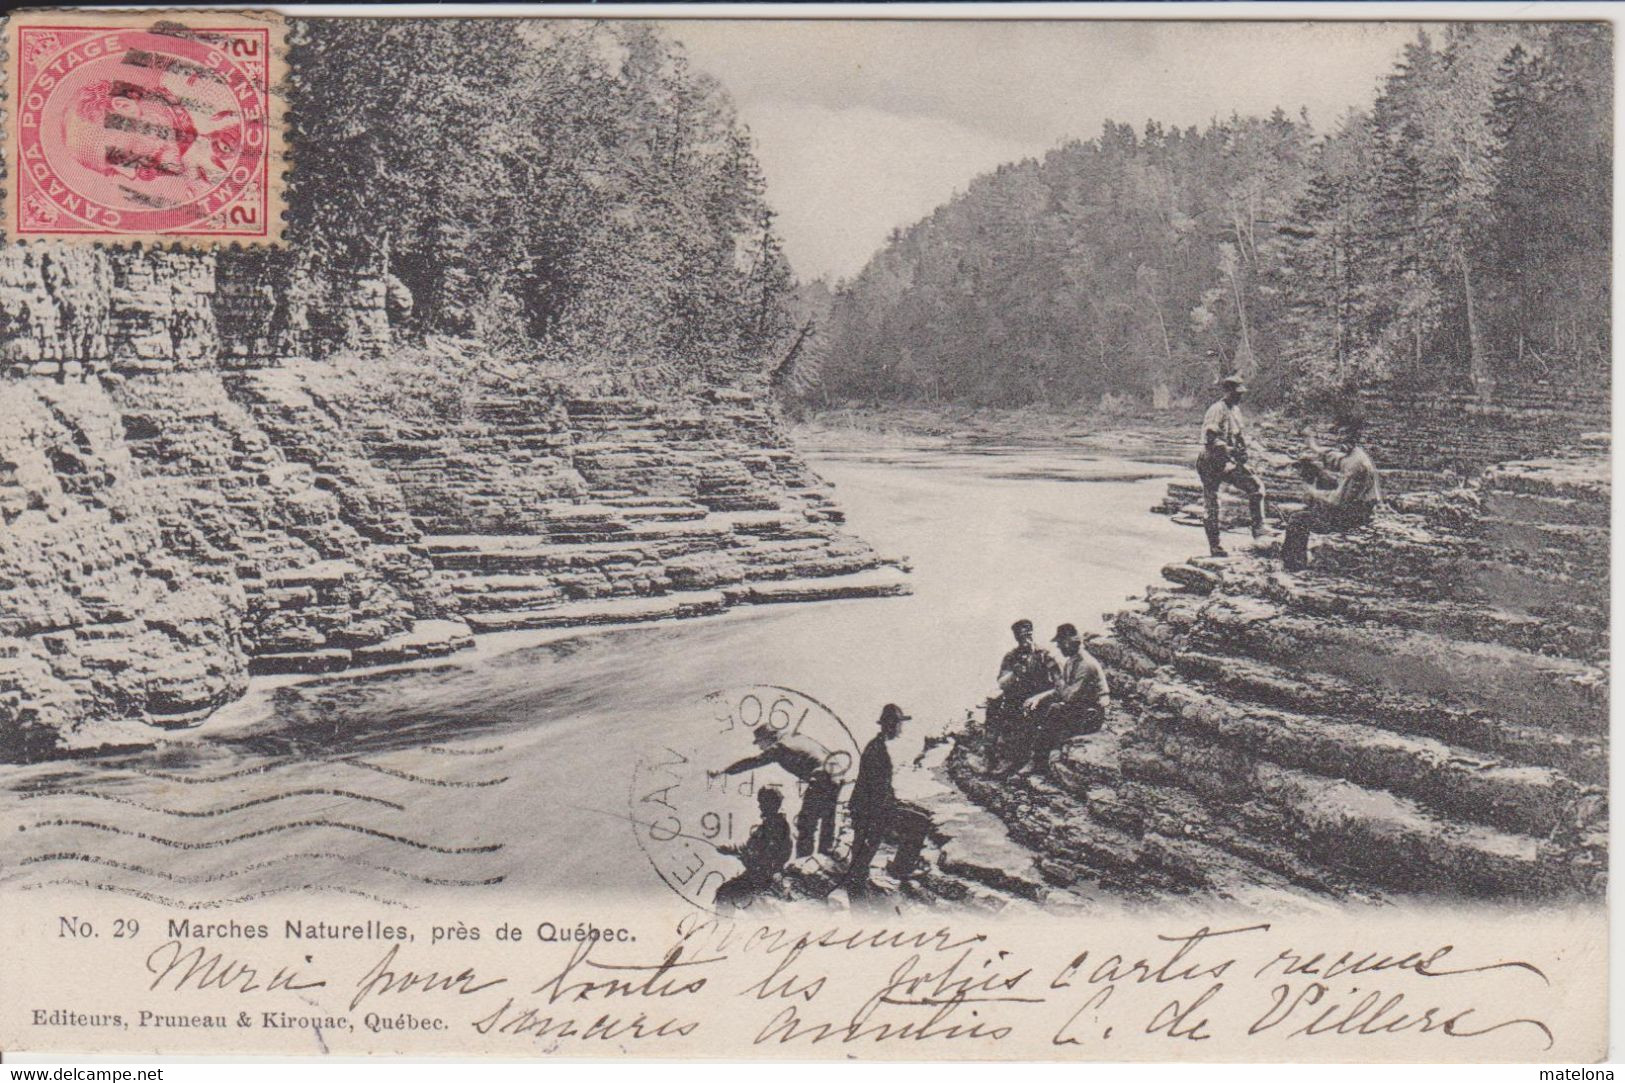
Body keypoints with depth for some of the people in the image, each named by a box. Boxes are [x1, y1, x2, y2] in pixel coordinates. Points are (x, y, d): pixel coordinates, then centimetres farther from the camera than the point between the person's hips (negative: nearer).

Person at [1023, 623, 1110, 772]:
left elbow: (1069, 695, -26)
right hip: (1077, 709, 10)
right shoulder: (1070, 661, 11)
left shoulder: (1086, 664, -20)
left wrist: (1057, 673, -14)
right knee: (1035, 707, -2)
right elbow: (1059, 691, 15)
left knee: (1054, 710, -31)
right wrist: (1039, 697, -1)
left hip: (1091, 717, -10)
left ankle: (1040, 759, -23)